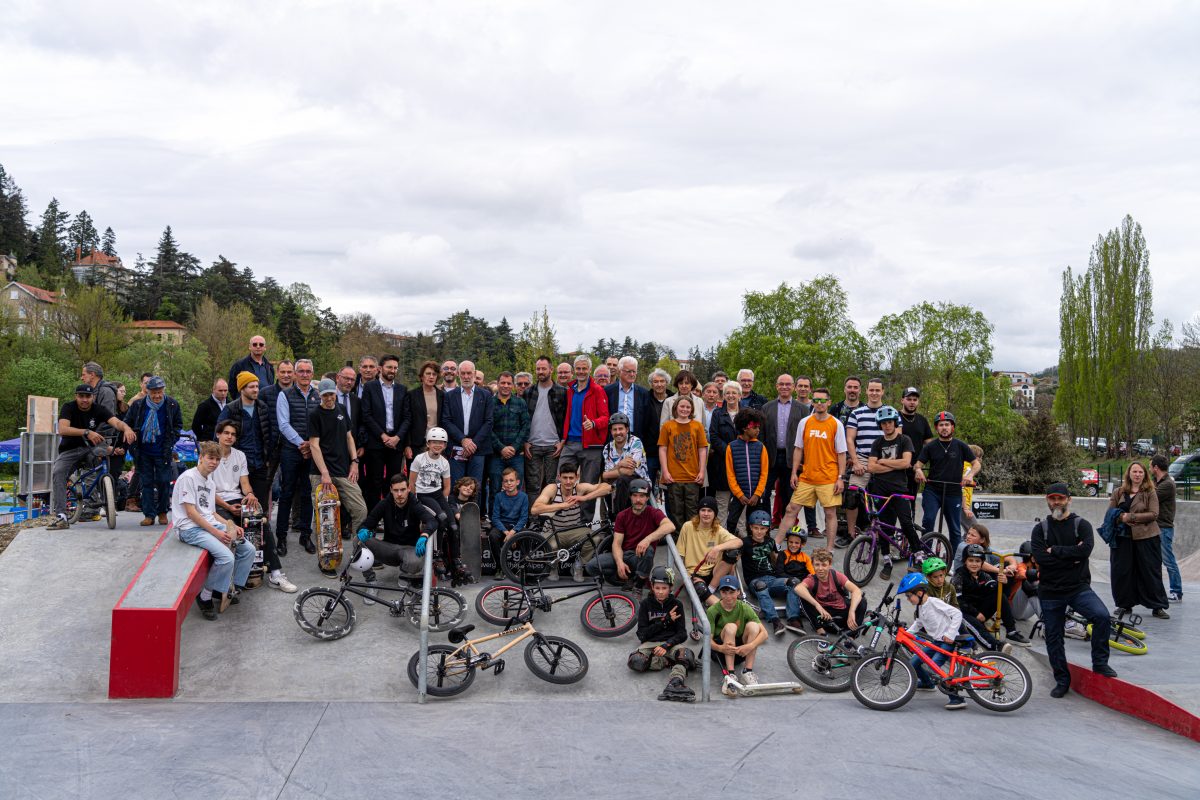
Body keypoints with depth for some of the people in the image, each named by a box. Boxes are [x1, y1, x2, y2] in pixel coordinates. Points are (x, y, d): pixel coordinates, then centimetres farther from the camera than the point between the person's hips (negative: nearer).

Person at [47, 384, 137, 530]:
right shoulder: (69, 407, -13)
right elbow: (62, 429, -30)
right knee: (57, 472, -26)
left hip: (91, 447, 3)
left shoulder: (99, 410, -9)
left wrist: (126, 428, -52)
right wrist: (87, 433, -45)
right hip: (70, 450, -3)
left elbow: (116, 422, -27)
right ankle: (61, 517, -28)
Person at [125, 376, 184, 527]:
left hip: (163, 452, -1)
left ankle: (162, 512, 18)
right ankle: (149, 514, 9)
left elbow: (178, 424, 10)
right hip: (144, 451, 1)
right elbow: (127, 424, 9)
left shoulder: (172, 405, -3)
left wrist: (171, 441, -2)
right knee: (147, 482, 4)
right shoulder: (137, 405, -2)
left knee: (164, 482, 2)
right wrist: (132, 443, 1)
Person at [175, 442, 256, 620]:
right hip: (191, 528, -9)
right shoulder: (188, 477, -8)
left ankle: (233, 588, 10)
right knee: (227, 557, -27)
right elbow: (191, 513, -15)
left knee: (248, 549, -3)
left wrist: (231, 525, 3)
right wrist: (216, 532, -18)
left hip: (211, 524, 9)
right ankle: (205, 597, -10)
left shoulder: (211, 483, 20)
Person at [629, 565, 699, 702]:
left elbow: (682, 634, 2)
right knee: (634, 661, -34)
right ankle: (670, 661, -20)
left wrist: (666, 645, -17)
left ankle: (675, 683, -55)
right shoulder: (645, 605, 6)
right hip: (650, 644, 0)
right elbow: (642, 634, -1)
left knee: (686, 652, -35)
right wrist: (665, 621, -7)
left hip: (671, 643, 0)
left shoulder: (676, 604, 8)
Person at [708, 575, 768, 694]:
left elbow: (764, 633, -17)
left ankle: (747, 672, -24)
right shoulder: (713, 611, -13)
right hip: (719, 651, -2)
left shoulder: (744, 608, -9)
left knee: (752, 625, -23)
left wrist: (750, 646, -36)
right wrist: (720, 648, -41)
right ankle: (730, 675, -36)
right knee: (730, 627, -30)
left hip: (740, 651, 2)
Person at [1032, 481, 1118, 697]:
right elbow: (1040, 557, -12)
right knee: (1053, 638, 7)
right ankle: (1062, 681, 23)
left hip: (1079, 588, -2)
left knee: (1102, 616, -26)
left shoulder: (1082, 525, 1)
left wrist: (1055, 550, -14)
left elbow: (1085, 549, -19)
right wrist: (1071, 556, -13)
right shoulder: (1040, 529, 5)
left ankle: (1100, 662, -8)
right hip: (1050, 592, 2)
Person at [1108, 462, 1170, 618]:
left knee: (1151, 572, 2)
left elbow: (1154, 514, -9)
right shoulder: (1118, 492, 10)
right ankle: (1125, 604, 18)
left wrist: (1131, 517, -17)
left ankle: (1158, 606, 10)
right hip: (1123, 538, 3)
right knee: (1122, 572, 5)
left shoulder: (1150, 493, 1)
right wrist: (1121, 518, -13)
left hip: (1146, 538, -3)